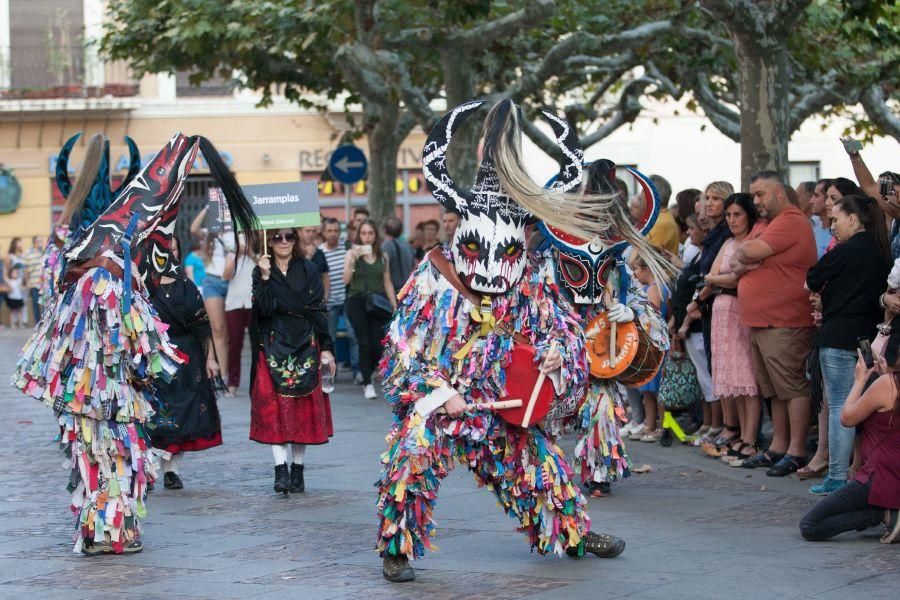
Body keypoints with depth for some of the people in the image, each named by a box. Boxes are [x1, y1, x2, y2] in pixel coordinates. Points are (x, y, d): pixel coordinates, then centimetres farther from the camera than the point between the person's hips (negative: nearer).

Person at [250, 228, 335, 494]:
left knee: (304, 407, 1)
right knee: (274, 406, -10)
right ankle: (281, 468, -13)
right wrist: (265, 278, -19)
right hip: (273, 347, -1)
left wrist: (326, 349, 0)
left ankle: (297, 468, 9)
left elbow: (319, 311, 5)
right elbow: (263, 309, -9)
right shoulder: (261, 271, 4)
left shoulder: (309, 270, 7)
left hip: (305, 345, 1)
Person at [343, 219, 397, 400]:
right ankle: (368, 384, 4)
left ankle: (366, 375, 22)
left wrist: (394, 305, 7)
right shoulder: (352, 253, 2)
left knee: (378, 345, -5)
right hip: (357, 302, -2)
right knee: (364, 343, -5)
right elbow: (346, 280, -8)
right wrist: (352, 260, -20)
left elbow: (387, 283, 13)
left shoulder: (383, 256, 10)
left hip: (378, 303, 2)